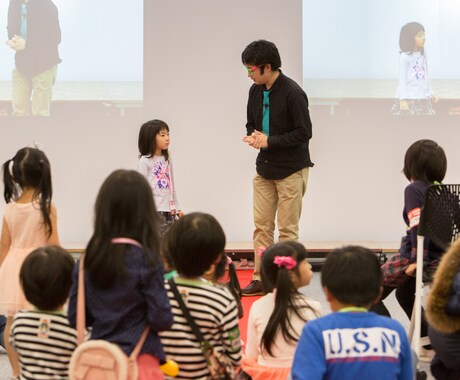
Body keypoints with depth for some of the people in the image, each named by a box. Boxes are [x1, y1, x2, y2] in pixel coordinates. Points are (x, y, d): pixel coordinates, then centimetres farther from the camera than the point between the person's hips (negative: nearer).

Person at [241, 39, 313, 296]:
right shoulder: (255, 91, 5)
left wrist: (269, 141, -19)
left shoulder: (293, 93, -18)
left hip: (291, 169, -7)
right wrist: (253, 136, -7)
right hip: (265, 167, 7)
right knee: (262, 225, 8)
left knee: (287, 228, 0)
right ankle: (260, 278, 15)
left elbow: (304, 132, -17)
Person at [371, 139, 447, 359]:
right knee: (404, 293, 33)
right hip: (439, 257, 8)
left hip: (414, 257, -8)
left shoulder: (414, 189, -12)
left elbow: (418, 226, -22)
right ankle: (430, 344, 32)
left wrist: (417, 259, -24)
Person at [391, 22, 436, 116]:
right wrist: (403, 99, -15)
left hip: (423, 99, 7)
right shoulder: (405, 57, -11)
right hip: (409, 99, -7)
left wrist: (430, 93, 19)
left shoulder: (423, 54, 9)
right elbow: (402, 80, -11)